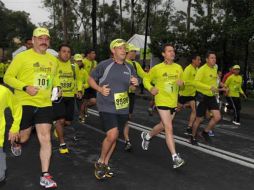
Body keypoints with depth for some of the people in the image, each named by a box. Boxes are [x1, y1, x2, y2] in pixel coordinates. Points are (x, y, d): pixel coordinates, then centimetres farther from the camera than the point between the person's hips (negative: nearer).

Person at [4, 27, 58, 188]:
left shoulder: (53, 60, 10)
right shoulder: (22, 57, -6)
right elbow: (8, 77, -6)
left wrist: (55, 90, 10)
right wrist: (25, 87, -20)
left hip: (45, 104, 3)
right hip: (24, 103, -3)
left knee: (45, 138, -4)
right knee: (24, 137, 10)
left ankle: (45, 176, 3)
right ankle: (16, 142, 50)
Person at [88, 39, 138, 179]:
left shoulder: (129, 68, 7)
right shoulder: (104, 65, -7)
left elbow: (133, 85, 18)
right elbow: (90, 79, 2)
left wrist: (135, 83, -5)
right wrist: (100, 89, -15)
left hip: (122, 108, 5)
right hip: (107, 107, -5)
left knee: (114, 137, 12)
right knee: (112, 135, -17)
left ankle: (105, 164, 30)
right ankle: (100, 162, 7)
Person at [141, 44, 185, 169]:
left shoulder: (178, 68, 5)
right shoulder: (157, 68, -7)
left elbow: (182, 82, 15)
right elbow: (146, 79, 5)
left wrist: (182, 83, -9)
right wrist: (151, 88, -14)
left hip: (173, 102, 6)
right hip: (162, 102, -6)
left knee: (163, 126, 20)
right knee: (169, 128, -12)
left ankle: (147, 136, 48)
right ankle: (175, 158, -9)